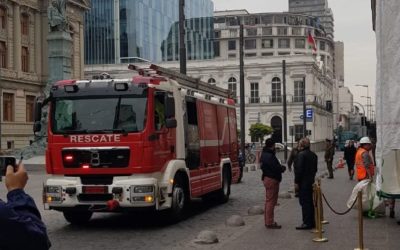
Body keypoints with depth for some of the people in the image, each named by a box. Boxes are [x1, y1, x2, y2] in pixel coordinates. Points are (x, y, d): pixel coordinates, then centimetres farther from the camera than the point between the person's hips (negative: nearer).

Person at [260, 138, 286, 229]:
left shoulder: (264, 154, 12)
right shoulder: (269, 156, -21)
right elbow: (276, 168, -25)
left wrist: (280, 167, 5)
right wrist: (283, 168, -6)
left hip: (267, 178, 11)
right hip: (272, 180, -11)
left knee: (269, 201, 17)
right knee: (271, 201, -6)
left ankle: (268, 221, 25)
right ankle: (270, 223, -3)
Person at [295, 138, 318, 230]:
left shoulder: (301, 155, -16)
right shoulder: (313, 155, 11)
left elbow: (299, 169, -19)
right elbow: (315, 168, 17)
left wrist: (296, 181, -13)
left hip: (303, 182, -9)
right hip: (311, 181, 9)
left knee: (304, 202, -5)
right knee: (310, 202, 15)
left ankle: (307, 223, -4)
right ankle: (312, 222, 20)